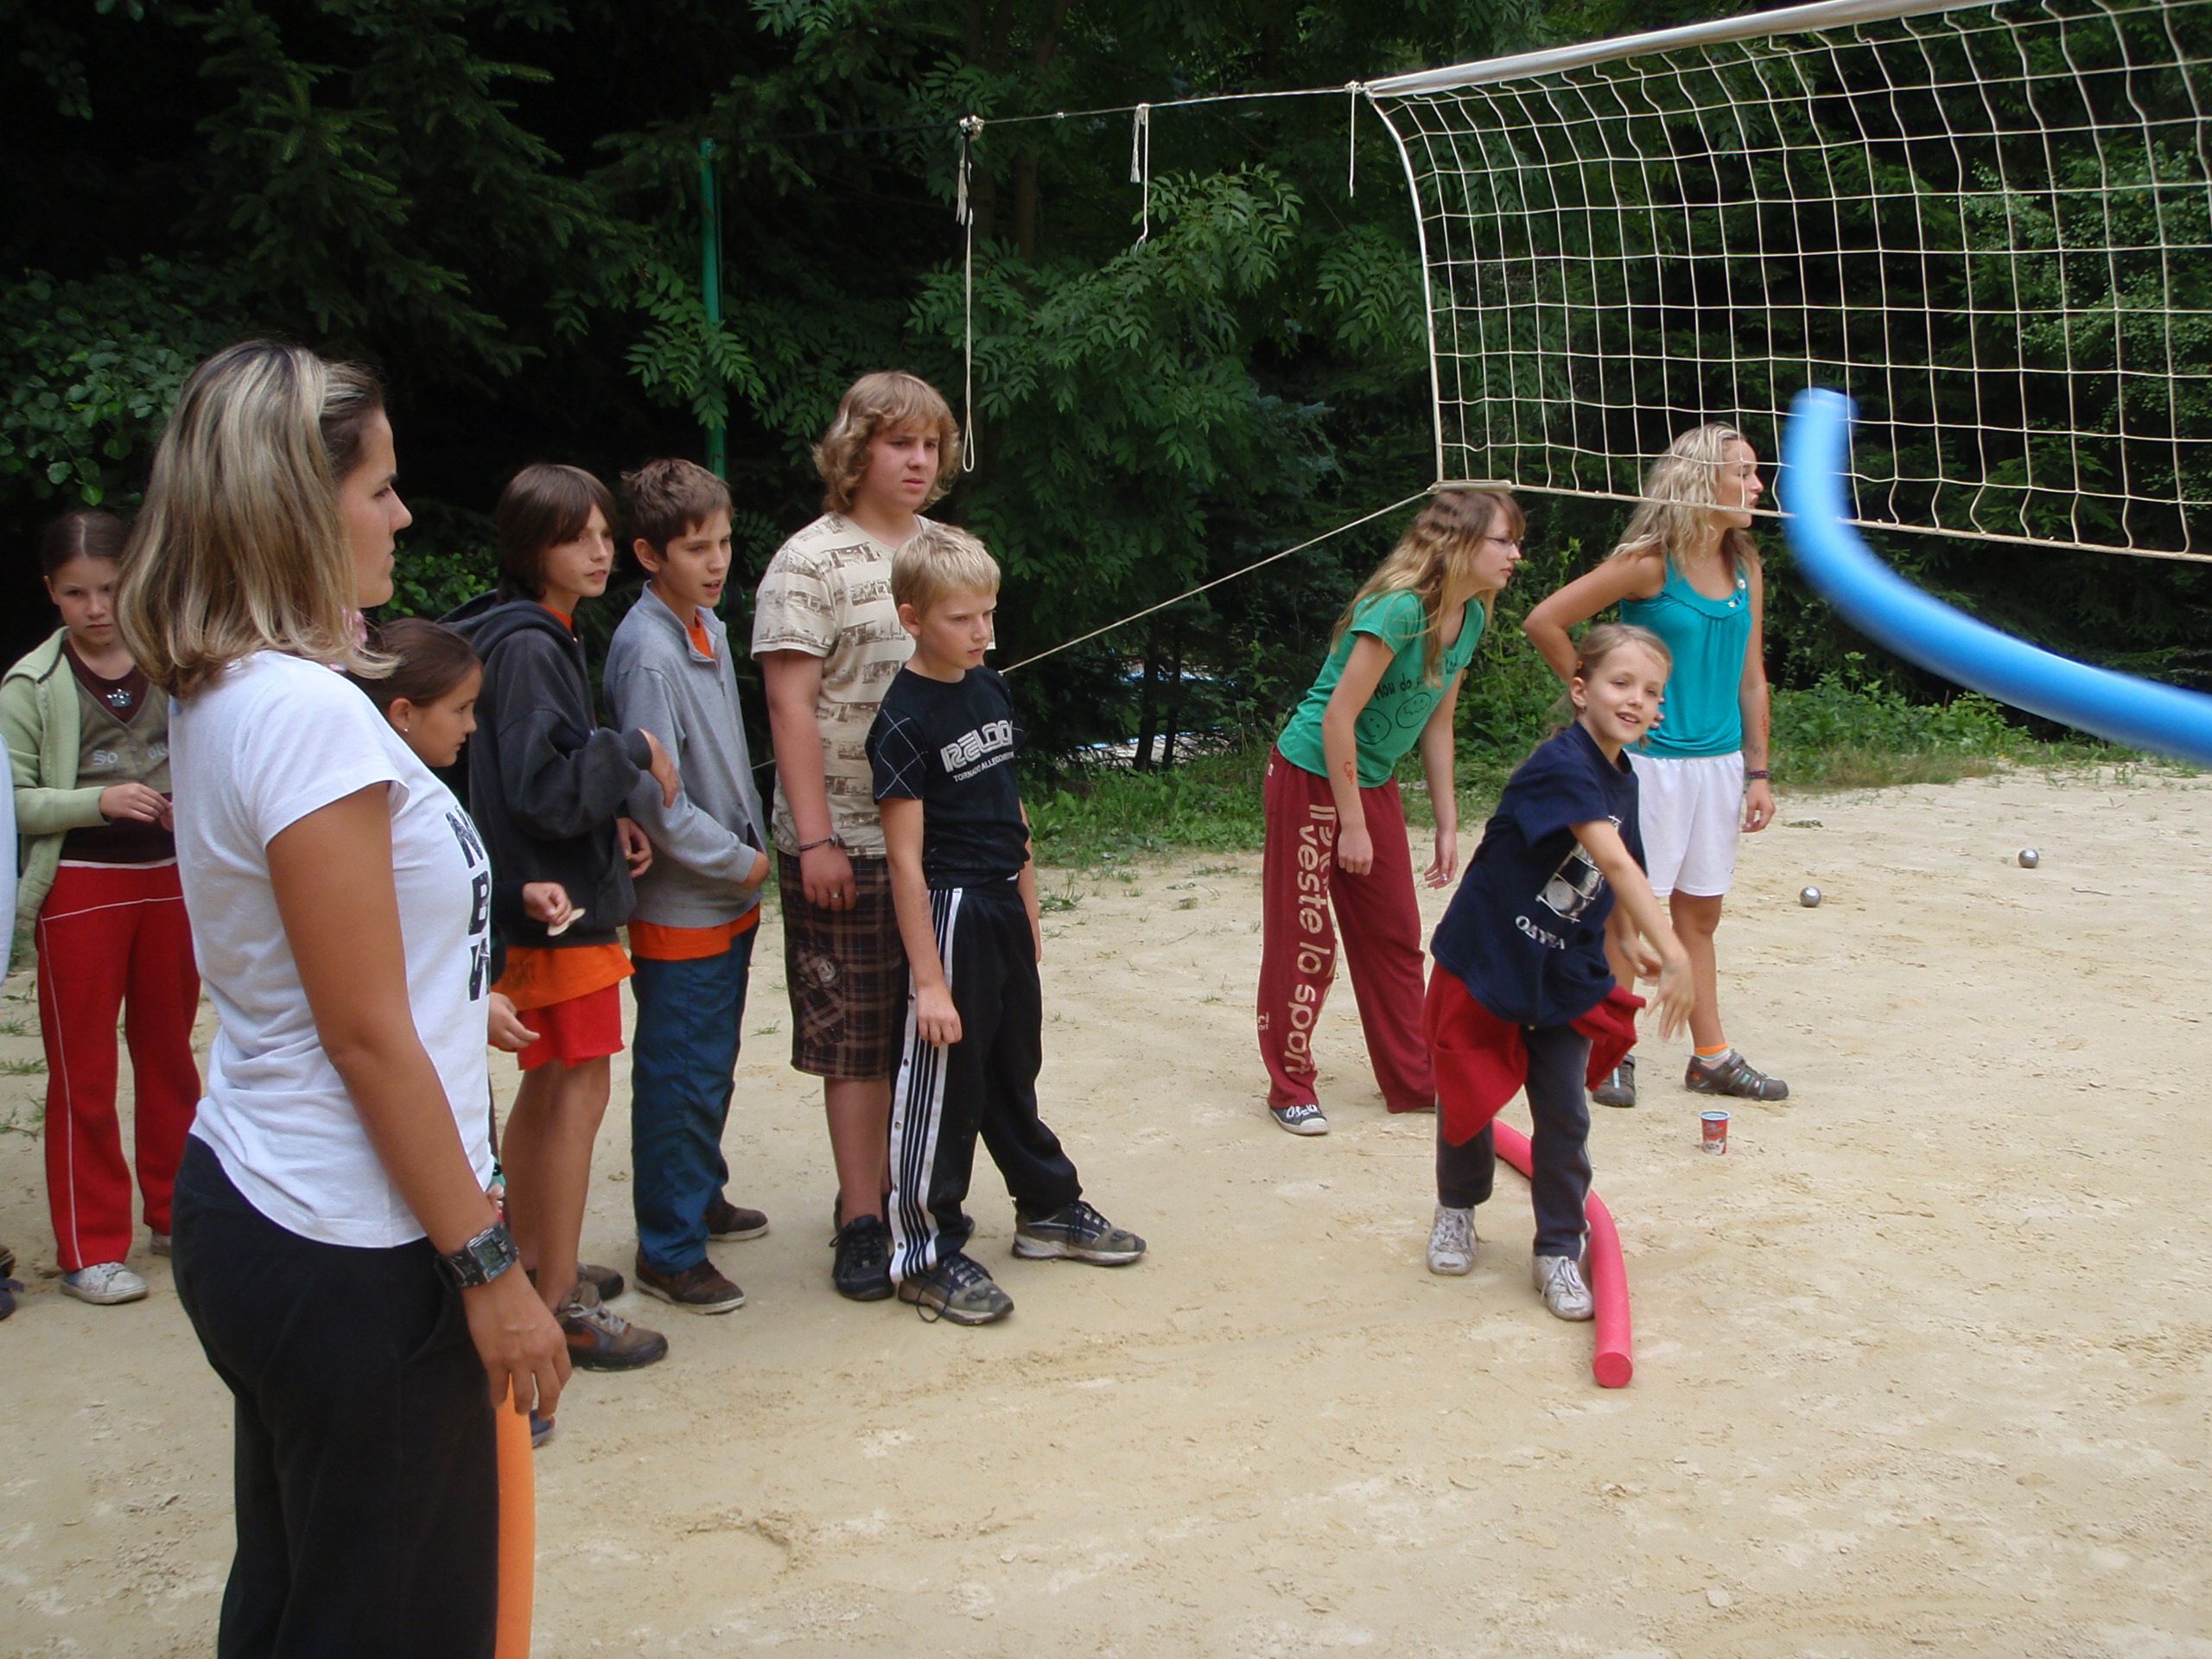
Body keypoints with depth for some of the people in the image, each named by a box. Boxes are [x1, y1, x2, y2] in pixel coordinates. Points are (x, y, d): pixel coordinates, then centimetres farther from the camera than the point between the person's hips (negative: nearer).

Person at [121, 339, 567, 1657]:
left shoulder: (222, 698, 7)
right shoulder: (307, 715, -21)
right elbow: (365, 1036, -20)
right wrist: (489, 1266, -15)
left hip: (254, 1207, 10)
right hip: (350, 1254, -10)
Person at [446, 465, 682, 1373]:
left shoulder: (543, 637, 12)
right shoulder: (527, 648, -19)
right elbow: (544, 792, -24)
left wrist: (611, 820, 5)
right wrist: (634, 750, -14)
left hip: (549, 897, 10)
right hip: (558, 905, -10)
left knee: (546, 1089, 18)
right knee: (577, 1092, -5)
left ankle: (532, 1264, 31)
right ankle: (560, 1303, 2)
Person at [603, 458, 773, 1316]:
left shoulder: (710, 629, 8)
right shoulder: (648, 651, -20)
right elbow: (655, 800, -22)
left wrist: (753, 854, 10)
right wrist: (742, 862, -12)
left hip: (730, 899, 9)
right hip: (680, 912, -8)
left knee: (713, 1066, 20)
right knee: (681, 1078, 0)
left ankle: (701, 1199, 36)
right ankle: (669, 1251, 10)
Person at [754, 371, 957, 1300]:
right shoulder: (811, 563, -8)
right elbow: (791, 707, -12)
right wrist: (815, 839, -16)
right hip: (851, 844, -6)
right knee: (858, 1037, 1)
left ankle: (900, 1186, 26)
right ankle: (862, 1220, 9)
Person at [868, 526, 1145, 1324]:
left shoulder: (990, 690, 7)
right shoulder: (905, 721, -16)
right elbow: (905, 858, -18)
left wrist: (1028, 911, 17)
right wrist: (928, 980, -19)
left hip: (1004, 908, 8)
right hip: (949, 914, -8)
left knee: (1015, 1072, 21)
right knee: (943, 1086, -1)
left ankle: (1049, 1208, 34)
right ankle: (928, 1253, 10)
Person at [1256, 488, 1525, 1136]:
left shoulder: (1469, 618, -1)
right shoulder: (1398, 609, -27)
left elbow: (1436, 725, 9)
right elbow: (1338, 718, -25)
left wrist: (1447, 825, 9)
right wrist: (1351, 824, -20)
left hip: (1374, 779, 8)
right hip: (1311, 775, -8)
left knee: (1395, 935, 12)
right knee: (1303, 940, 0)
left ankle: (1413, 1081, 23)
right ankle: (1290, 1089, 13)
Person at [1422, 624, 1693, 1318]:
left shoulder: (1623, 781, 3)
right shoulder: (1562, 766, -24)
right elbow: (1614, 862, -35)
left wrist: (1626, 941, -1)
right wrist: (1672, 951, -42)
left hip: (1566, 977, 6)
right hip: (1486, 963, -6)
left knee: (1564, 1116, 3)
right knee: (1468, 1096, 10)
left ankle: (1559, 1249, 17)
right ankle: (1457, 1209, 35)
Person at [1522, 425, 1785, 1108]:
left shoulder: (1745, 569, 8)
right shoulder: (1649, 564, -12)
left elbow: (1751, 677, 13)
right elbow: (1544, 621, -12)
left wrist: (1757, 772, 10)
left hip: (1720, 761, 6)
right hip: (1651, 759, -6)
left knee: (1699, 914, 13)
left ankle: (1711, 1058, 21)